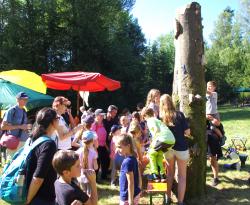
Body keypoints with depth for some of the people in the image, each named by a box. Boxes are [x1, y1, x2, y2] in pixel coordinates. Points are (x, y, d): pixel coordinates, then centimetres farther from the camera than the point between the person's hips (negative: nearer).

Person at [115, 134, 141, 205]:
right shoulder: (133, 158, 3)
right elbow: (139, 177, 11)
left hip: (127, 197, -9)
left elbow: (131, 182, -23)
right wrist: (138, 190, 20)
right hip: (136, 194, 9)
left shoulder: (127, 161, -23)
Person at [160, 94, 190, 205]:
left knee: (170, 173, 20)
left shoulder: (160, 117, -4)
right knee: (182, 176, 8)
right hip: (181, 148, -3)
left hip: (167, 148, 3)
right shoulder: (179, 114, -11)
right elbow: (187, 132, -10)